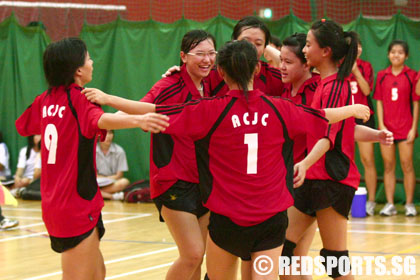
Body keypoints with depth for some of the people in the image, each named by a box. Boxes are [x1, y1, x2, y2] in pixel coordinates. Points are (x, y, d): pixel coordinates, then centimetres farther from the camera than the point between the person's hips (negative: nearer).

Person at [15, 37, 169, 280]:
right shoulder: (79, 98, -14)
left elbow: (24, 126, 26)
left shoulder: (46, 99, 7)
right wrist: (137, 120, -55)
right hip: (77, 206, -8)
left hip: (53, 204, 8)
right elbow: (101, 120, -36)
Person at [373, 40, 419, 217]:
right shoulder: (382, 76, 6)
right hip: (386, 127, 2)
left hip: (405, 127, -2)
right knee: (388, 166, 4)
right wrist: (381, 125, -2)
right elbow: (379, 102, 7)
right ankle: (389, 204, 9)